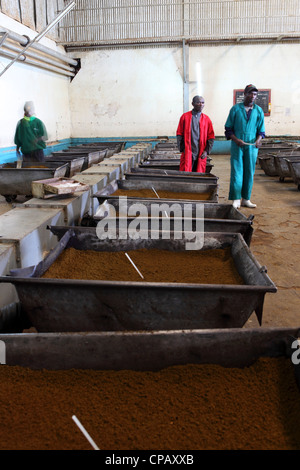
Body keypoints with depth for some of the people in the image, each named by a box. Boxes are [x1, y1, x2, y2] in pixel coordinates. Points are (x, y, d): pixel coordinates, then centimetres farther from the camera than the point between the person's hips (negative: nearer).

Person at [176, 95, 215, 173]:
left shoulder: (207, 119, 9)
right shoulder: (185, 116, 4)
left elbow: (211, 137, 9)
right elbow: (179, 134, 4)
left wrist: (206, 151, -1)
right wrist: (182, 148, -4)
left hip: (201, 155, 2)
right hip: (187, 153, -2)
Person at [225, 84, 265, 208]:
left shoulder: (259, 111, 10)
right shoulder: (235, 109, 4)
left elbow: (261, 130, 12)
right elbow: (228, 128, 4)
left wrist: (258, 140, -9)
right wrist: (236, 140, -12)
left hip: (252, 146, 3)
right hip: (237, 146, -2)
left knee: (249, 172, 4)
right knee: (236, 171, -6)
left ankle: (246, 199, 12)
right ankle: (236, 199, 0)